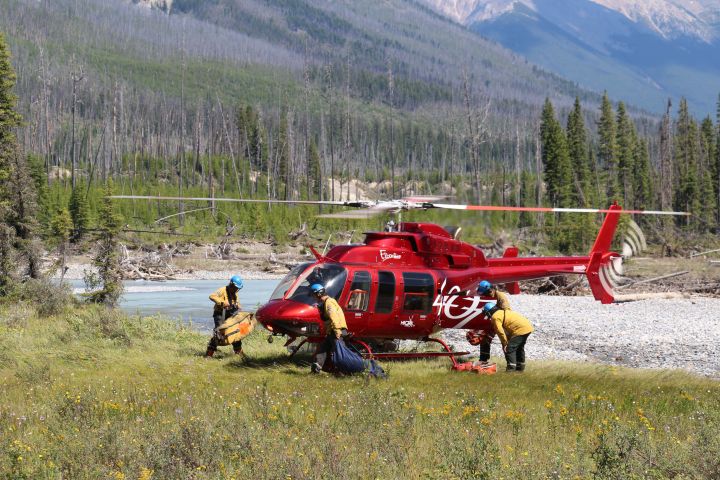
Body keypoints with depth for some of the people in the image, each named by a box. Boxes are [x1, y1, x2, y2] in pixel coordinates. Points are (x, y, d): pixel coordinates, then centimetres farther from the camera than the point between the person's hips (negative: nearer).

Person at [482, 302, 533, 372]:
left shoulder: (495, 317, -5)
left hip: (520, 330, -10)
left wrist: (505, 343, -1)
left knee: (509, 348, -6)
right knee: (519, 348, 24)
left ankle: (511, 368, -8)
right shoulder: (503, 312, 25)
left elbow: (500, 332, -10)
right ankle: (520, 367, 33)